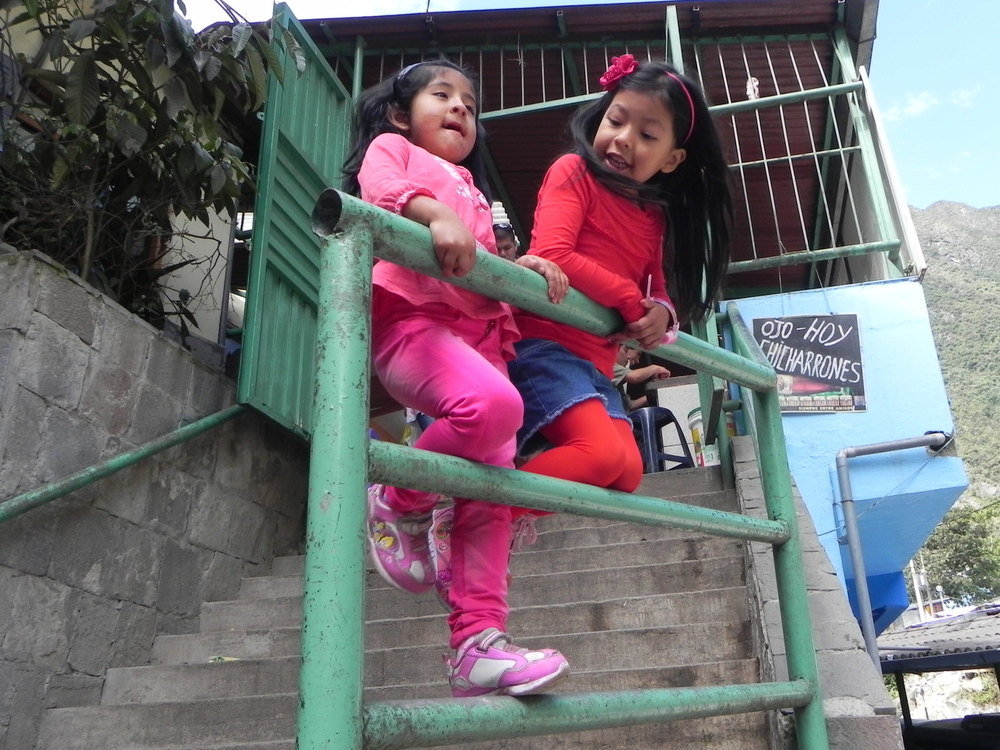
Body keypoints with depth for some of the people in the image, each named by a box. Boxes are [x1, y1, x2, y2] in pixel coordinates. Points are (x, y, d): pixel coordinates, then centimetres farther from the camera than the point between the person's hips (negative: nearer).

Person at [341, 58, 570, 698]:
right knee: (494, 404, -35)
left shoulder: (472, 191, 37)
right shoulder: (391, 146, 20)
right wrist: (435, 213, -26)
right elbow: (380, 188, -6)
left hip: (481, 336, 7)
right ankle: (400, 505, -8)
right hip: (409, 317, -7)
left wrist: (527, 267, 3)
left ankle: (478, 641, -5)